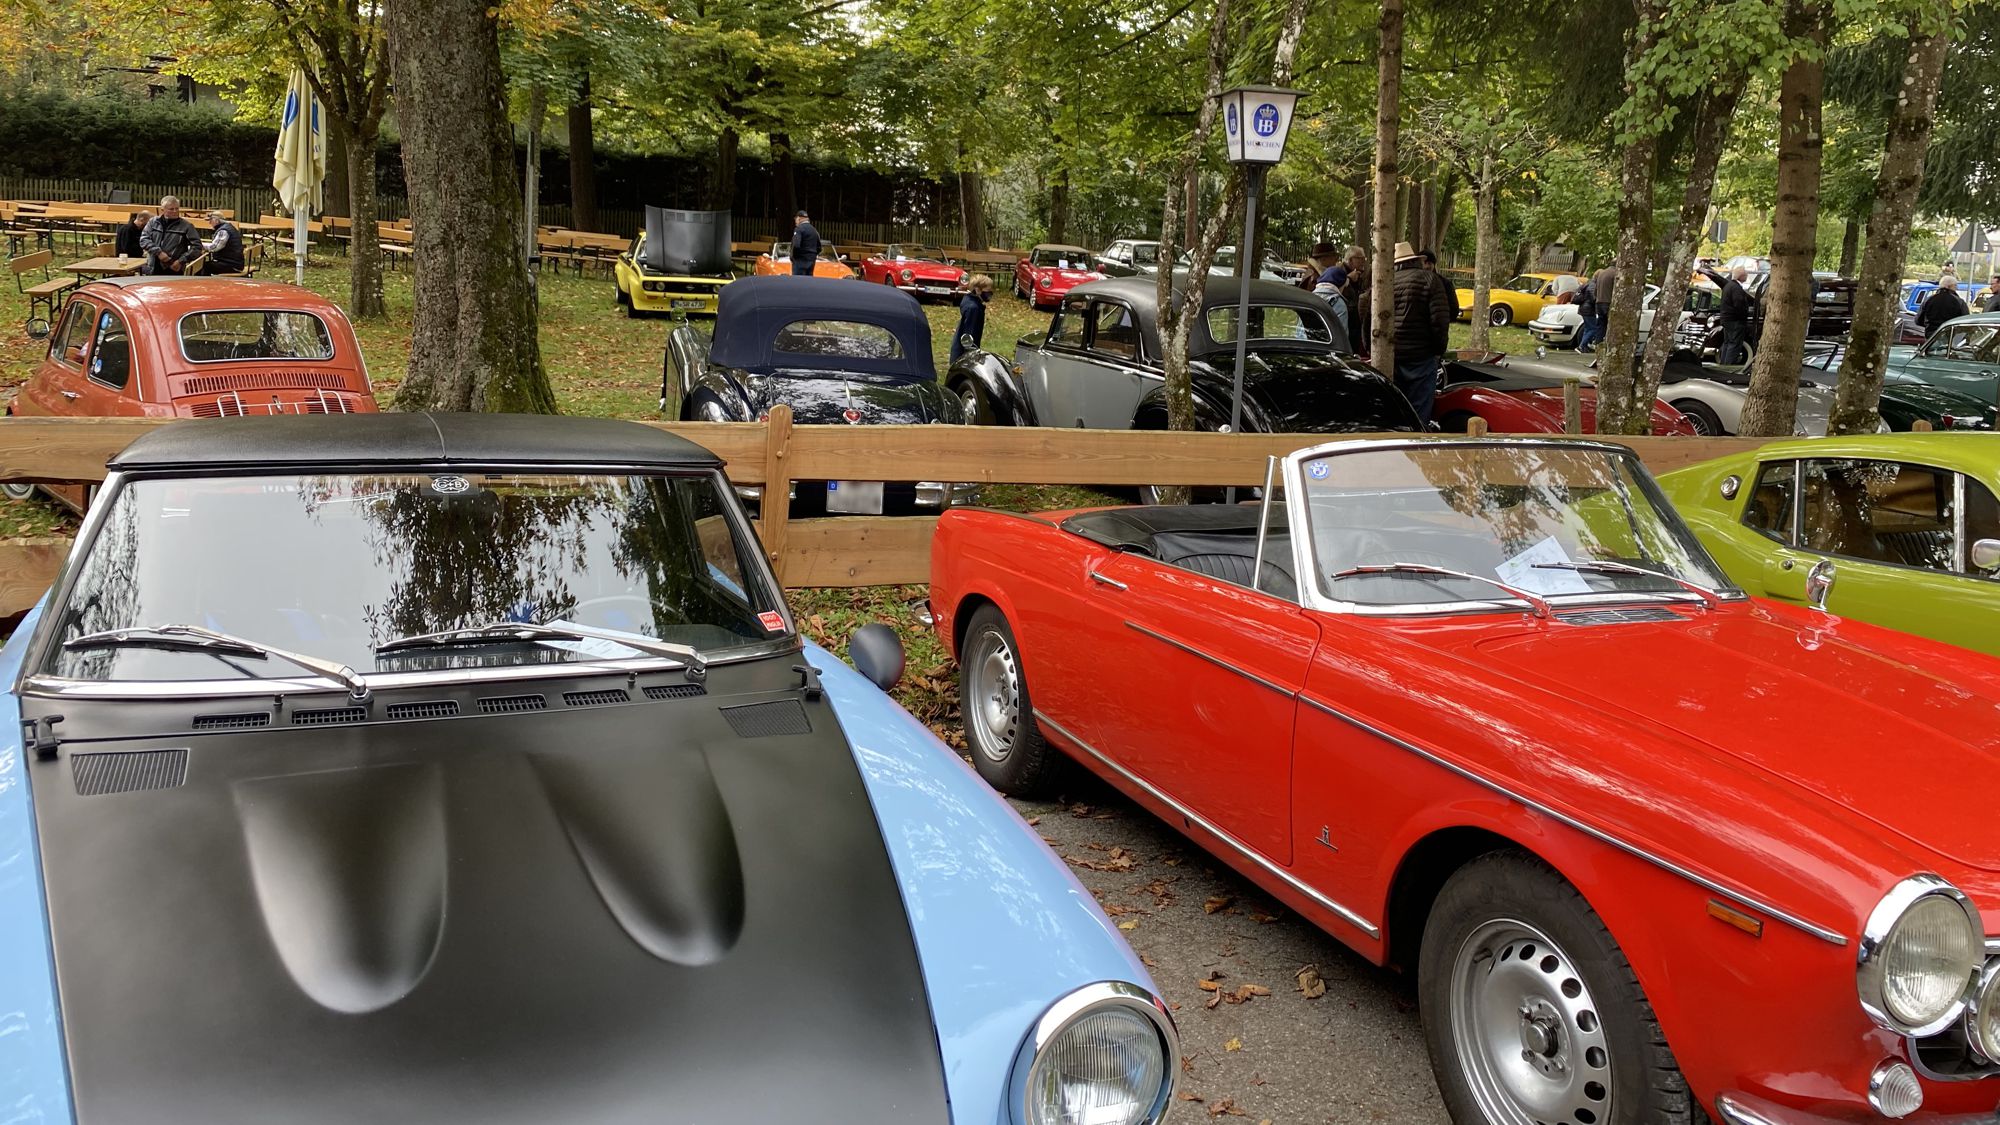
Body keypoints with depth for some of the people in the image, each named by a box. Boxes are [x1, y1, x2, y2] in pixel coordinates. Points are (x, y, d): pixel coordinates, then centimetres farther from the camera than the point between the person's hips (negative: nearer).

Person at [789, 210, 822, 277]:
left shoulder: (799, 229, -9)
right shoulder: (814, 231, 15)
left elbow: (796, 245, -21)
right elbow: (819, 248, 19)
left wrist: (792, 257, -8)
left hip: (800, 261, -8)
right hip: (811, 261, 8)